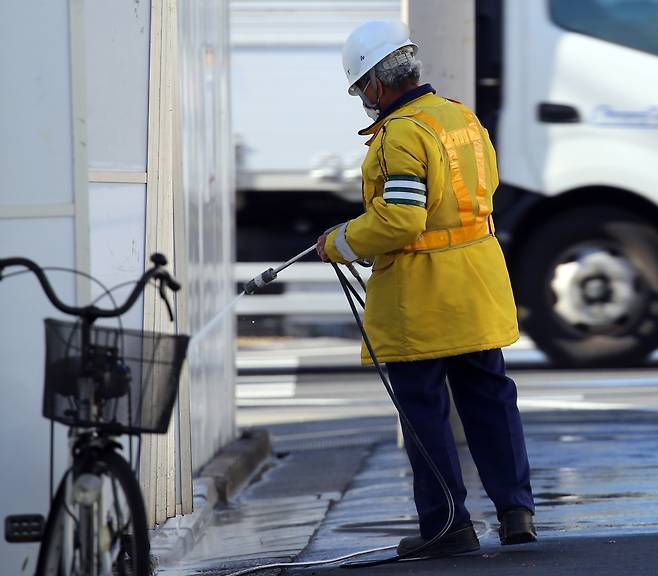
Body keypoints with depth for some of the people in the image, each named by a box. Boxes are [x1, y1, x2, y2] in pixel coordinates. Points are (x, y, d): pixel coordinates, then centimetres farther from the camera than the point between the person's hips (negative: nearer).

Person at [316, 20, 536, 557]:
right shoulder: (463, 116, 9)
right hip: (479, 288, 8)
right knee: (489, 397, 14)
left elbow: (399, 220, -24)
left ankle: (447, 524, 5)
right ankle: (516, 510, 13)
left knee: (424, 411, 2)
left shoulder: (402, 134, -19)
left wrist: (340, 244, -11)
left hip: (420, 301, -8)